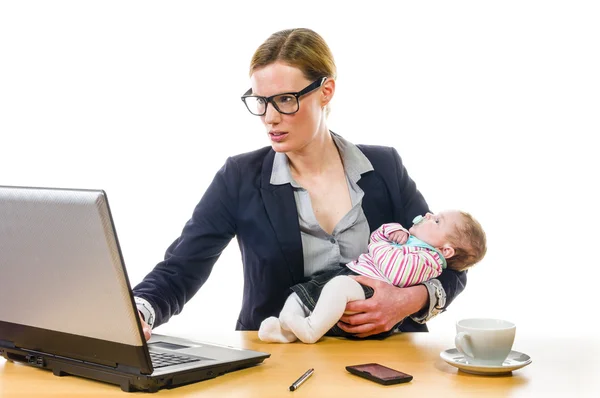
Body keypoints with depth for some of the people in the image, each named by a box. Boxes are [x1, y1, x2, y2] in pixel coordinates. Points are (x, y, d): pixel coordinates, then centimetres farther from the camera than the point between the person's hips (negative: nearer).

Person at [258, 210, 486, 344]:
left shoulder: (429, 259, -7)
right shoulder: (409, 239, 25)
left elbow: (397, 272, -23)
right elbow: (376, 236, 33)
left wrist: (380, 247, -5)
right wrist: (392, 231, 12)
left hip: (367, 288, -11)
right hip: (347, 275, 11)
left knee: (339, 285, -39)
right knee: (301, 293, 6)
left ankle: (312, 329, -34)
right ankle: (285, 330, -8)